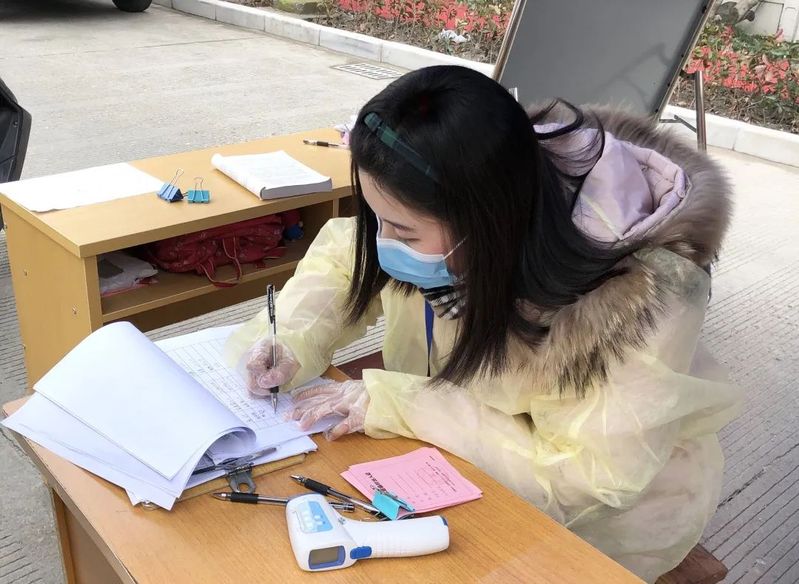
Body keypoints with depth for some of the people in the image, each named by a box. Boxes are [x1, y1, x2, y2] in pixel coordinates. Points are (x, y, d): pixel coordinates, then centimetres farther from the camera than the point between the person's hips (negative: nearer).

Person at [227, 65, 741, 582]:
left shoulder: (640, 298, -36)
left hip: (604, 509, -4)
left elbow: (585, 477, -29)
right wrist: (294, 343, -20)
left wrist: (399, 405, -31)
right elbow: (343, 259, -2)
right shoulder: (448, 226, -20)